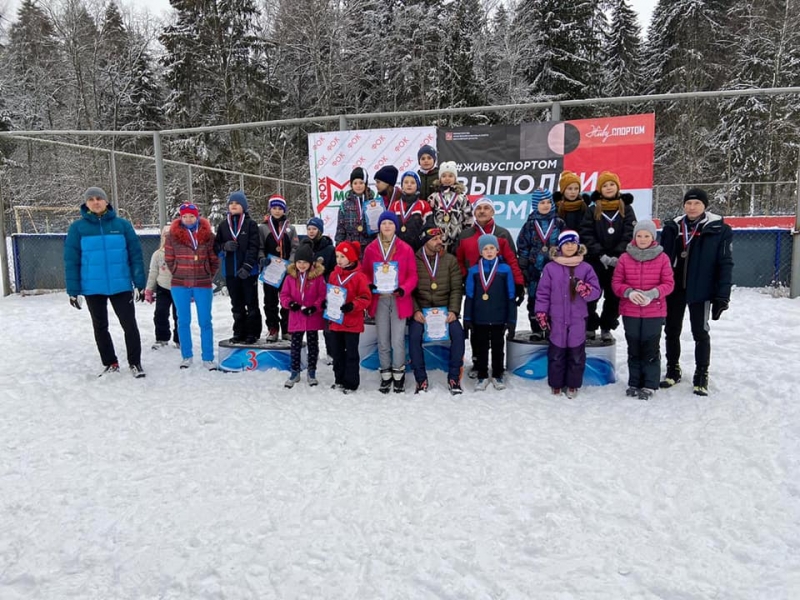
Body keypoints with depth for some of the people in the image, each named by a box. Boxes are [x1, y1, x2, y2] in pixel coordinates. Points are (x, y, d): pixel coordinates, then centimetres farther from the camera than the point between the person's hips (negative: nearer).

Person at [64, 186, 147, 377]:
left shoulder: (122, 224, -1)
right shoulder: (78, 227, -1)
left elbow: (136, 255, 0)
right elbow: (71, 260, 0)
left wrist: (140, 284, -4)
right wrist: (73, 290, -4)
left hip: (121, 286, -1)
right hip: (92, 288, 1)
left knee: (129, 324, 1)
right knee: (100, 327, 12)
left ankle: (135, 363, 15)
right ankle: (110, 363, 27)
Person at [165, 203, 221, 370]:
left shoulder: (207, 235, 0)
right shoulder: (173, 235, 0)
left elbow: (214, 260, 5)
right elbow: (169, 259, 8)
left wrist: (208, 277, 3)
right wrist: (180, 275, 6)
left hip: (203, 285, -1)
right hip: (180, 285, 1)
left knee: (205, 322, 2)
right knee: (183, 321, 9)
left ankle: (208, 358, 10)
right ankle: (186, 356, 20)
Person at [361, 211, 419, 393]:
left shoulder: (406, 249, 0)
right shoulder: (370, 249, 4)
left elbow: (413, 275, 1)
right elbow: (365, 272, 13)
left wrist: (403, 289, -16)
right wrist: (369, 285, -8)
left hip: (399, 299, -2)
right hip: (379, 299, 2)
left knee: (398, 340, -2)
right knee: (382, 340, 8)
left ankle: (398, 375, 15)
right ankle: (386, 375, 22)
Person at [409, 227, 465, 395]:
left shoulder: (450, 260, 5)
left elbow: (456, 288, 2)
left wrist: (453, 310, -12)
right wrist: (415, 311, -15)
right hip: (421, 309, -1)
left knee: (458, 332, -24)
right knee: (414, 335, -27)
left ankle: (454, 378, -11)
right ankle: (421, 379, -12)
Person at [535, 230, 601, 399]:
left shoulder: (586, 268, 2)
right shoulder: (550, 267, 0)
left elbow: (596, 291, 1)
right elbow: (543, 292, 1)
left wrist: (585, 289, -21)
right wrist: (541, 313, -3)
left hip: (578, 320, 1)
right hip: (556, 320, -1)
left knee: (577, 355, 10)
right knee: (556, 355, 9)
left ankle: (573, 385, 24)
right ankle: (556, 385, 23)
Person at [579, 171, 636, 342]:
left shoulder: (626, 209, 6)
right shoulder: (592, 210, 4)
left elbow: (630, 234, -3)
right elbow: (587, 235, -4)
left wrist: (617, 255, -15)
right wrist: (601, 255, -15)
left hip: (619, 262, 1)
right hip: (595, 261, -1)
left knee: (614, 297, 6)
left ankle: (607, 328, 19)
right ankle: (590, 327, 14)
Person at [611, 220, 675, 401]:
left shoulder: (662, 258, -3)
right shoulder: (625, 258, 0)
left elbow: (668, 283, -2)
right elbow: (616, 282, 1)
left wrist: (652, 294, -20)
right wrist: (629, 292, -18)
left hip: (654, 312, -1)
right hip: (630, 311, 2)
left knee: (651, 349, 3)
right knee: (634, 348, 12)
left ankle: (649, 385, 15)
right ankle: (634, 383, 24)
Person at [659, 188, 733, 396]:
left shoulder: (718, 229, -5)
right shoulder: (673, 228, 3)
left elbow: (725, 264, -6)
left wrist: (722, 296, -11)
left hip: (700, 290, -3)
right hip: (674, 289, 3)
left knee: (700, 332, 5)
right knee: (672, 330, 12)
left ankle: (701, 375, 19)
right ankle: (673, 370, 28)